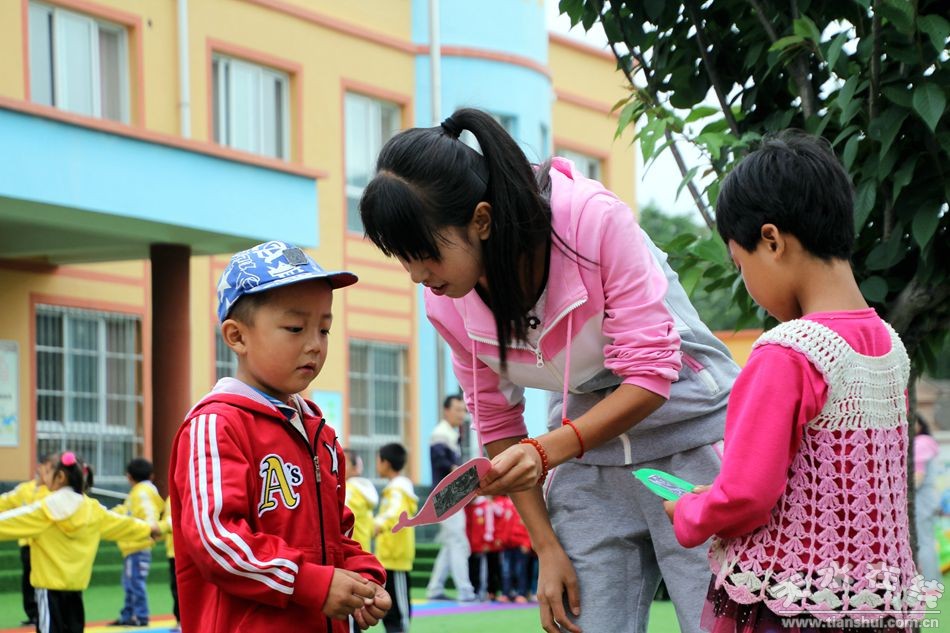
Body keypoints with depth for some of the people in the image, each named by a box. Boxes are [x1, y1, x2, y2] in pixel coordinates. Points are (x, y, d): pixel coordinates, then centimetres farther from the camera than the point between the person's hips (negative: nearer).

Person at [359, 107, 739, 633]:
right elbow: (497, 425, 4)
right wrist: (548, 549, -1)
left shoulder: (595, 220, -24)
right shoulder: (448, 301, -7)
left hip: (688, 436, -4)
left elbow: (651, 374, -22)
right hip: (587, 457, 5)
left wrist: (546, 451, -32)